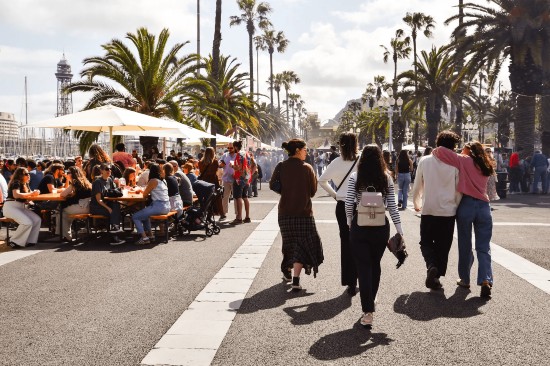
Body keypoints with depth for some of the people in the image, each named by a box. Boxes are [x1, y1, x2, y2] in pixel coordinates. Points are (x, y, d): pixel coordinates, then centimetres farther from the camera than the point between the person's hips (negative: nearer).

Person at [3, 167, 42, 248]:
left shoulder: (26, 184, 15)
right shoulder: (16, 183, -11)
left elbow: (28, 197, 12)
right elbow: (16, 195, -28)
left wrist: (34, 193, -10)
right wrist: (31, 194, -24)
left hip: (21, 207, 8)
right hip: (10, 206, -8)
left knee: (37, 220, -12)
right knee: (27, 223, -28)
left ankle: (30, 241, -7)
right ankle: (14, 242, -13)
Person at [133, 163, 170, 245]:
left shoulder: (153, 181, -10)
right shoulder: (163, 180, 14)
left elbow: (144, 194, -3)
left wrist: (145, 190, 16)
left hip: (158, 206, -9)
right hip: (166, 206, 9)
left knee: (135, 217, -2)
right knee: (144, 214, 33)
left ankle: (144, 238, -8)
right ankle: (150, 234, 29)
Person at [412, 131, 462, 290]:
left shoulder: (425, 161, -2)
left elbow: (417, 186, 6)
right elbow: (459, 189, -1)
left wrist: (416, 204, 23)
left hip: (428, 211, 0)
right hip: (448, 211, 0)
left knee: (426, 242, 14)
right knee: (443, 245, 12)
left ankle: (432, 265, -12)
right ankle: (437, 276, 12)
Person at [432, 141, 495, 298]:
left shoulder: (463, 161, 1)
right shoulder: (485, 167, 18)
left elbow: (441, 151, -9)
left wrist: (434, 152, 11)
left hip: (466, 204, -3)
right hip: (483, 205, 4)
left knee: (465, 245, 9)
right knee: (483, 247, 3)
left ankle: (465, 279, 20)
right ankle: (486, 280, -14)